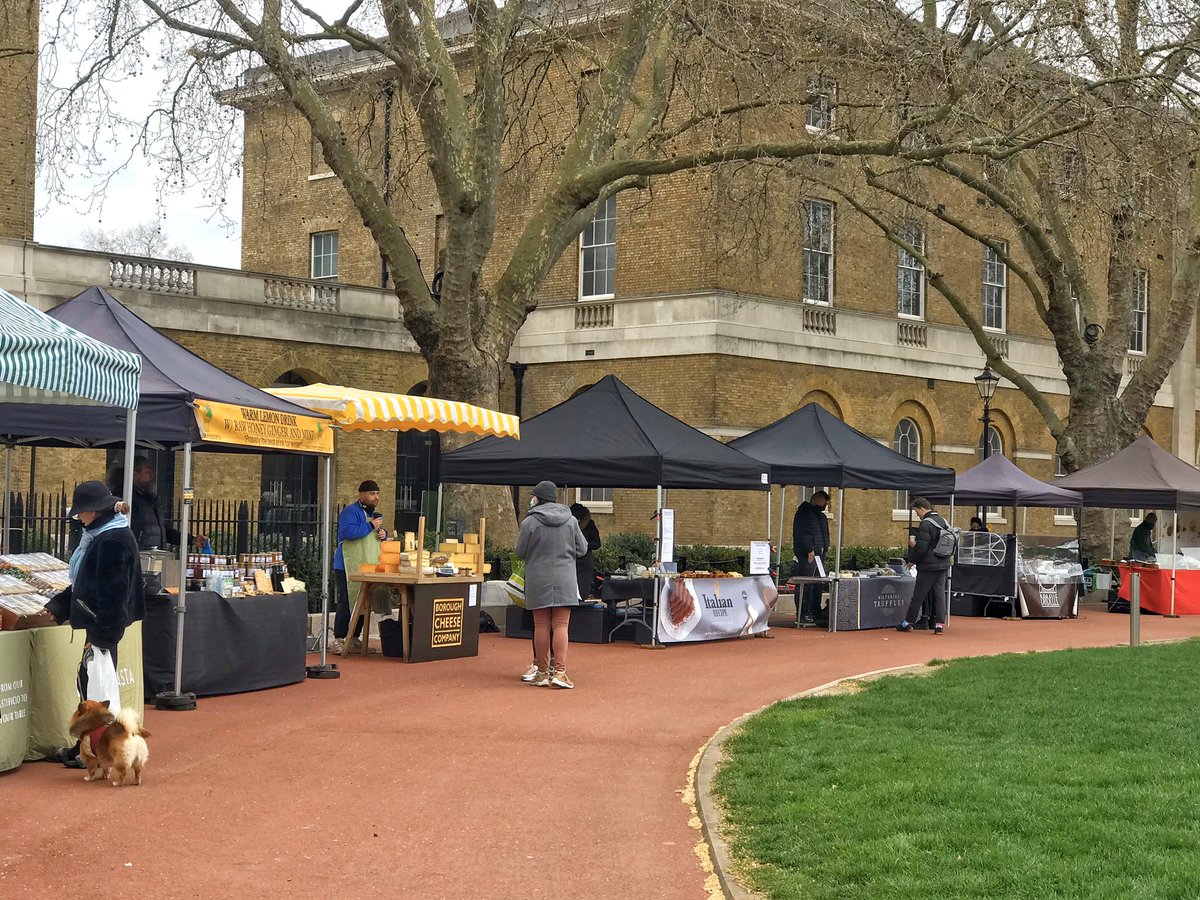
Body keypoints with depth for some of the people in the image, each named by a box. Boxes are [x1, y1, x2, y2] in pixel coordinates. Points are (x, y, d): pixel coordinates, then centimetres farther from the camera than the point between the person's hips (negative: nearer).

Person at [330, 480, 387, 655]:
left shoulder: (374, 514, 20)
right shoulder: (350, 512, -9)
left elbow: (378, 534, 32)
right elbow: (348, 532, -26)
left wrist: (383, 534, 8)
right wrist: (371, 526, -19)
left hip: (368, 567, 9)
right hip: (349, 567, -9)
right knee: (347, 603, -9)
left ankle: (354, 639, 17)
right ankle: (338, 640, -4)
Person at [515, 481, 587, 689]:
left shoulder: (530, 522, -8)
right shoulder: (570, 520, 1)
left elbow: (520, 552, 0)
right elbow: (582, 549, 7)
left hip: (538, 580, -1)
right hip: (565, 579, 1)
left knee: (541, 626, 5)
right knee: (561, 626, 2)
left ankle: (542, 672, 9)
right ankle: (560, 671, -6)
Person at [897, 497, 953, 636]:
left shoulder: (926, 524, -16)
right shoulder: (943, 521, 11)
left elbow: (921, 547, -19)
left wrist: (912, 560, -6)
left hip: (928, 566, -7)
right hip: (944, 565, 8)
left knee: (918, 595, 1)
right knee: (939, 593, 7)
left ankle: (908, 622, 10)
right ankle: (940, 623, 1)